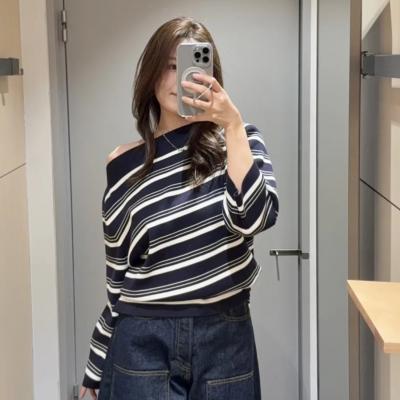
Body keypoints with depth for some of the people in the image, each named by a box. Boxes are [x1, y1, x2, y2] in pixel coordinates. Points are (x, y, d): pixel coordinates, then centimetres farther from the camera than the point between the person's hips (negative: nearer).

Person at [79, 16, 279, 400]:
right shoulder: (125, 164, 1)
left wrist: (233, 124, -22)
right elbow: (118, 278, 6)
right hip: (143, 341, 0)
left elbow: (253, 218, -19)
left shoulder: (238, 142, 1)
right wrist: (97, 367, 9)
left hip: (224, 339, 1)